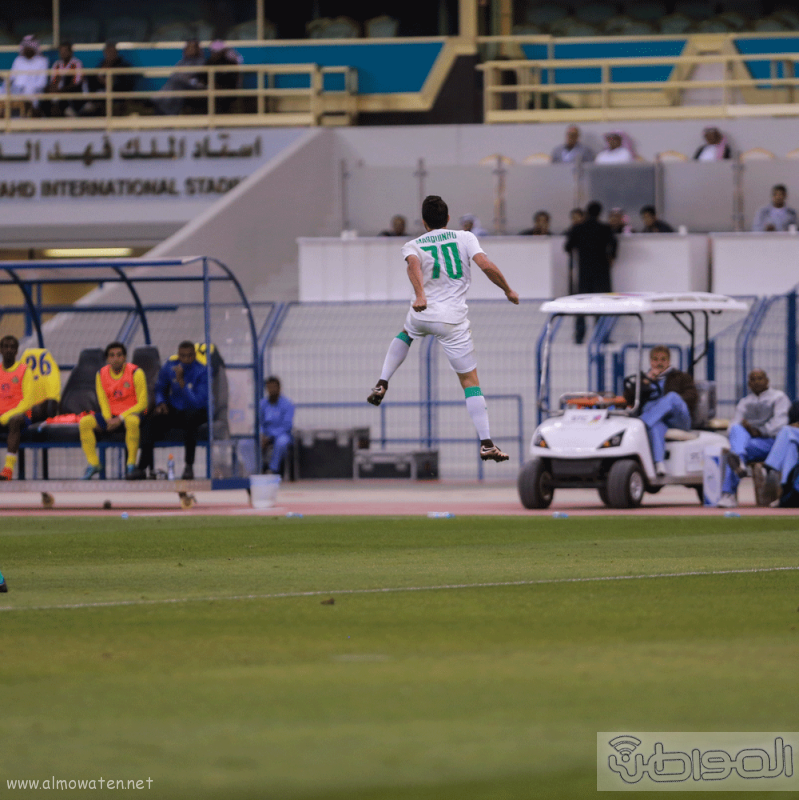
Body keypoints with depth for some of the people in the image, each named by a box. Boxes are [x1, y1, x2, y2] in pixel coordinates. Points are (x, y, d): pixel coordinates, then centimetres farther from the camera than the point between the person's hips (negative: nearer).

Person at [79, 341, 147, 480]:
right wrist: (108, 419, -15)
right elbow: (103, 402, 6)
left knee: (132, 421, -41)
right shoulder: (101, 375, 4)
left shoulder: (135, 373, -9)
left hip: (131, 413, -4)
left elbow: (142, 404, -11)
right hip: (110, 416, 4)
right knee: (84, 422, -21)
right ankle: (93, 464, -15)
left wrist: (120, 419, -19)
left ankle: (131, 465, -34)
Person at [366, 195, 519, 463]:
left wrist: (420, 296, -33)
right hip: (453, 320, -2)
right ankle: (486, 444, -9)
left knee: (405, 334, 40)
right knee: (470, 381, 1)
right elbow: (487, 266, -11)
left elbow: (413, 265, -17)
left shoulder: (412, 246, 6)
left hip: (422, 313, 2)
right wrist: (508, 290, 4)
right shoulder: (465, 238, 4)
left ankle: (382, 385, 26)